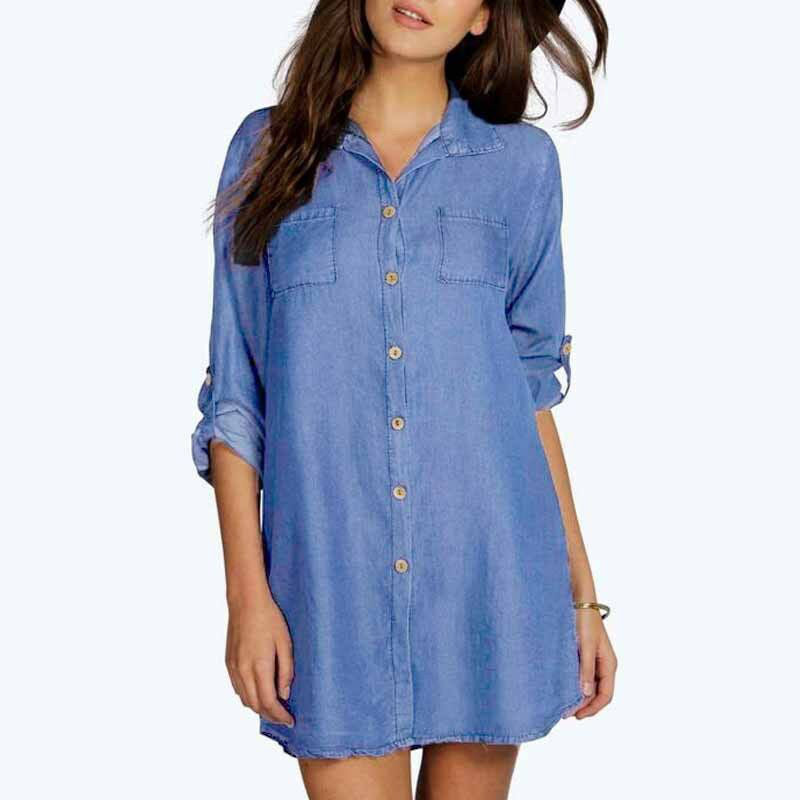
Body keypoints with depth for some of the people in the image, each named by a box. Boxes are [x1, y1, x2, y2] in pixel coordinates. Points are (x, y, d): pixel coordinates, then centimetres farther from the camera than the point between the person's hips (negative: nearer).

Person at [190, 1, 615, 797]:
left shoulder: (521, 161, 6)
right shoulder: (270, 147, 4)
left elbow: (530, 385, 8)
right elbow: (233, 391, 3)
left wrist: (582, 591, 5)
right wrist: (247, 591, -3)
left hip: (491, 573, 1)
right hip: (333, 582, -1)